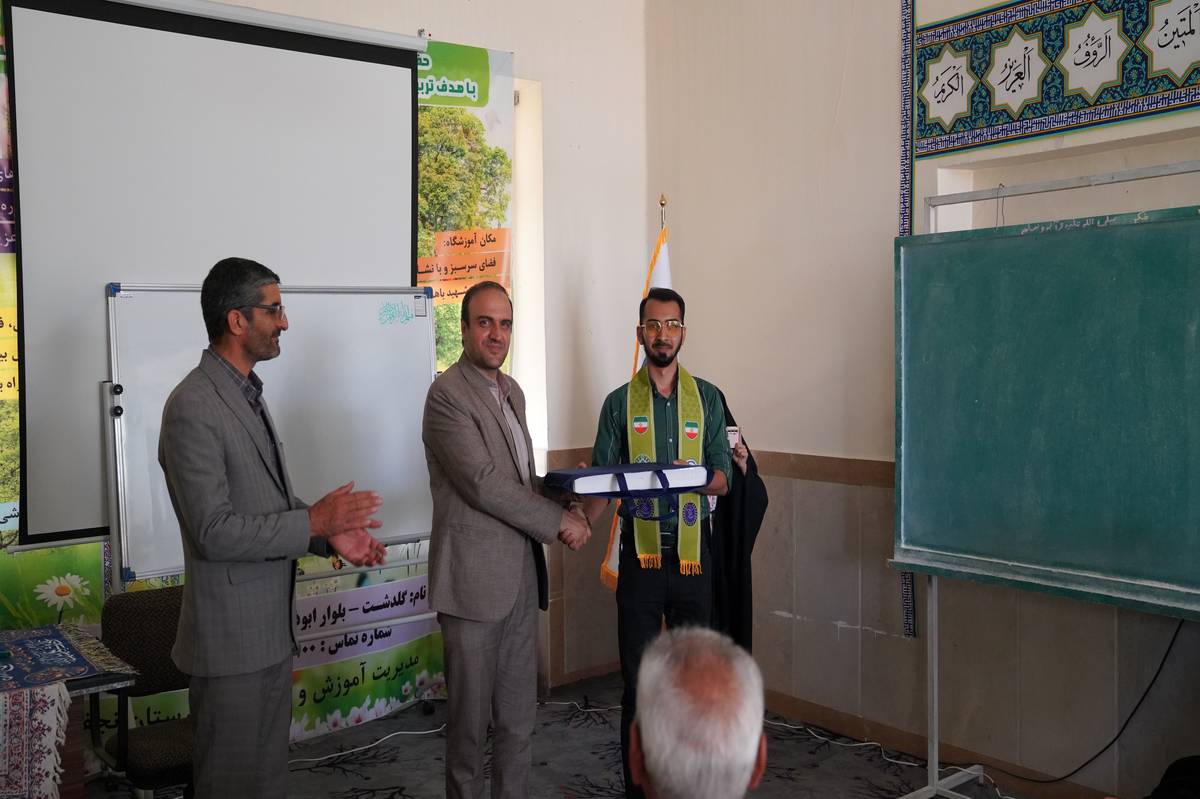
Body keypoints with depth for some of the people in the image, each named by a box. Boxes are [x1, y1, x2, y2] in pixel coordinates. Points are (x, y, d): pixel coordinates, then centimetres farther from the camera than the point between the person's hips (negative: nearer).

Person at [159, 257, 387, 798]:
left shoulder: (247, 394, 11)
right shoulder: (193, 408, -20)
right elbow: (214, 531, -24)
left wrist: (331, 532, 0)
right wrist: (313, 521, -19)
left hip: (271, 627, 9)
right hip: (231, 637, -9)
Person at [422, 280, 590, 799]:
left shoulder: (512, 391, 14)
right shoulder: (447, 394, -12)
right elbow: (483, 483, -19)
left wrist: (564, 509, 1)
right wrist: (558, 522, -13)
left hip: (520, 579, 8)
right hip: (474, 580, -7)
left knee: (518, 716, 14)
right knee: (471, 718, 5)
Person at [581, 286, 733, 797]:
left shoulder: (706, 397, 6)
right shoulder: (620, 402, 4)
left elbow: (723, 477, 4)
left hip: (693, 552, 1)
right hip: (641, 552, -1)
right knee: (638, 674, 4)